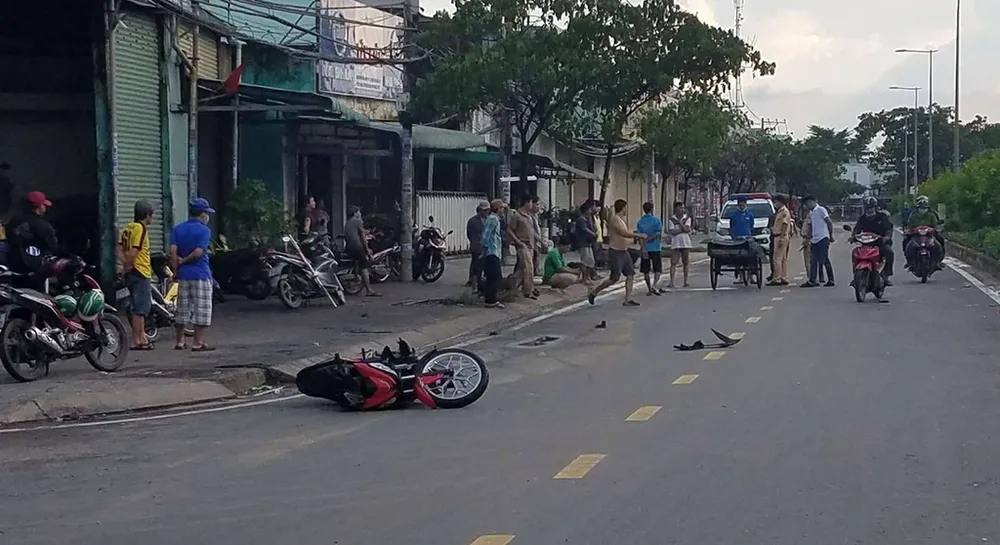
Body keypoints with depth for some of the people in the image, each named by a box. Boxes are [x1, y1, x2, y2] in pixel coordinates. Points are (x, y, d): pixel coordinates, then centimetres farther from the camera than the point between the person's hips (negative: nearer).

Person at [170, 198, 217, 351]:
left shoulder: (178, 229, 8)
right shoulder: (204, 230, -7)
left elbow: (173, 251, -3)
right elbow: (198, 252, -17)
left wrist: (176, 269, 1)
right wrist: (184, 260, -2)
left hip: (183, 275, 6)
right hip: (201, 275, -6)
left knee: (182, 310, 12)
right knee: (201, 310, 0)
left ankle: (180, 342, 16)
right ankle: (198, 343, -1)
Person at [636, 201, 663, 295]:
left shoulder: (639, 222, 2)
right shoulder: (656, 220, -4)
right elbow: (659, 234, -9)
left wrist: (643, 248, -12)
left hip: (645, 249, 2)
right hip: (656, 248, -2)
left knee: (645, 270, 10)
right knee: (657, 270, 4)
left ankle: (649, 289, 10)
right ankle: (654, 286, -17)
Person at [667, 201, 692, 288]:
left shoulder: (687, 218, 5)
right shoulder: (671, 219, 1)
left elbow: (686, 229, -10)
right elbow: (672, 232, -10)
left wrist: (679, 221, -9)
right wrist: (683, 229, -9)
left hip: (686, 244, 2)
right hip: (675, 244, -2)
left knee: (685, 263, 7)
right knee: (673, 263, -8)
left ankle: (685, 281, 14)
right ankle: (671, 282, -12)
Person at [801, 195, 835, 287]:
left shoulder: (821, 210, -8)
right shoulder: (811, 213, 17)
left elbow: (829, 223, -11)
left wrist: (831, 236, -11)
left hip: (823, 239, -8)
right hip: (814, 240, 8)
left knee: (824, 260, -6)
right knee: (813, 261, 6)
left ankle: (831, 280, 1)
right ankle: (812, 281, 8)